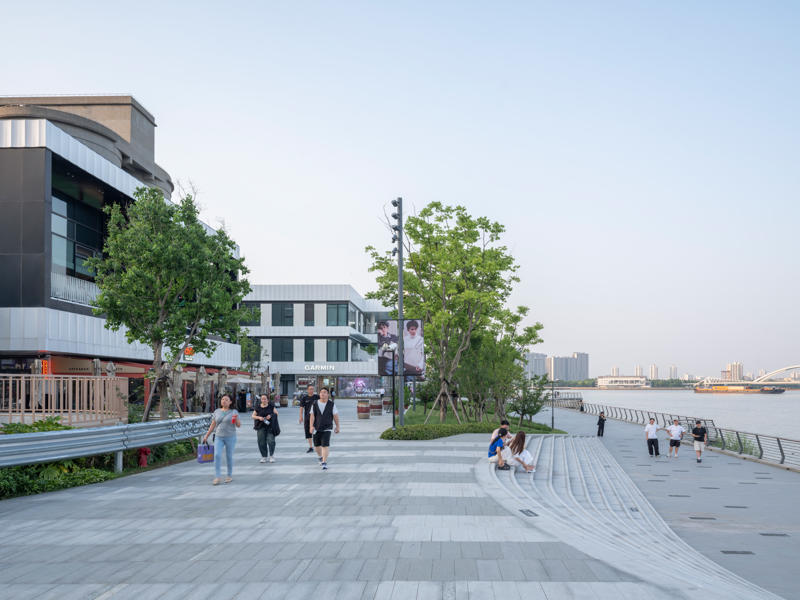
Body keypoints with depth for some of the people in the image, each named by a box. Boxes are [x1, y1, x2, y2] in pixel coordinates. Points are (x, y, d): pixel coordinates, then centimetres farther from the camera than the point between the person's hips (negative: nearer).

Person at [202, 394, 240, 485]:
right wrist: (206, 435, 10)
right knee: (217, 455, -12)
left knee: (229, 456, 4)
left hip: (230, 437, -2)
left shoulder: (234, 412, -1)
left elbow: (239, 425, -4)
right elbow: (212, 425, 13)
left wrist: (236, 418, -24)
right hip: (219, 437, 2)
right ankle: (217, 477, -10)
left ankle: (230, 475, 19)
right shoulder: (217, 412, 8)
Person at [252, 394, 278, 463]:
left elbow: (276, 413, 5)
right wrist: (259, 417, -11)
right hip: (261, 427, 1)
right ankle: (264, 457, 11)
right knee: (262, 442, -1)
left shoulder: (271, 406, 2)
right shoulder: (258, 407, 5)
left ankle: (272, 456, 5)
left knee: (271, 441, -9)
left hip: (270, 426, -1)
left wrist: (271, 415, -13)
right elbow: (253, 416, 7)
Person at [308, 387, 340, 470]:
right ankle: (320, 457, 41)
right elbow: (312, 416, -4)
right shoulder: (315, 404, -2)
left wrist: (337, 426, 4)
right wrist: (311, 426, -15)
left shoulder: (331, 404, -6)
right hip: (317, 428, 3)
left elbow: (335, 416, 0)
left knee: (325, 445, -15)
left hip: (327, 428, -3)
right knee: (317, 445, 12)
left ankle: (324, 463, -11)